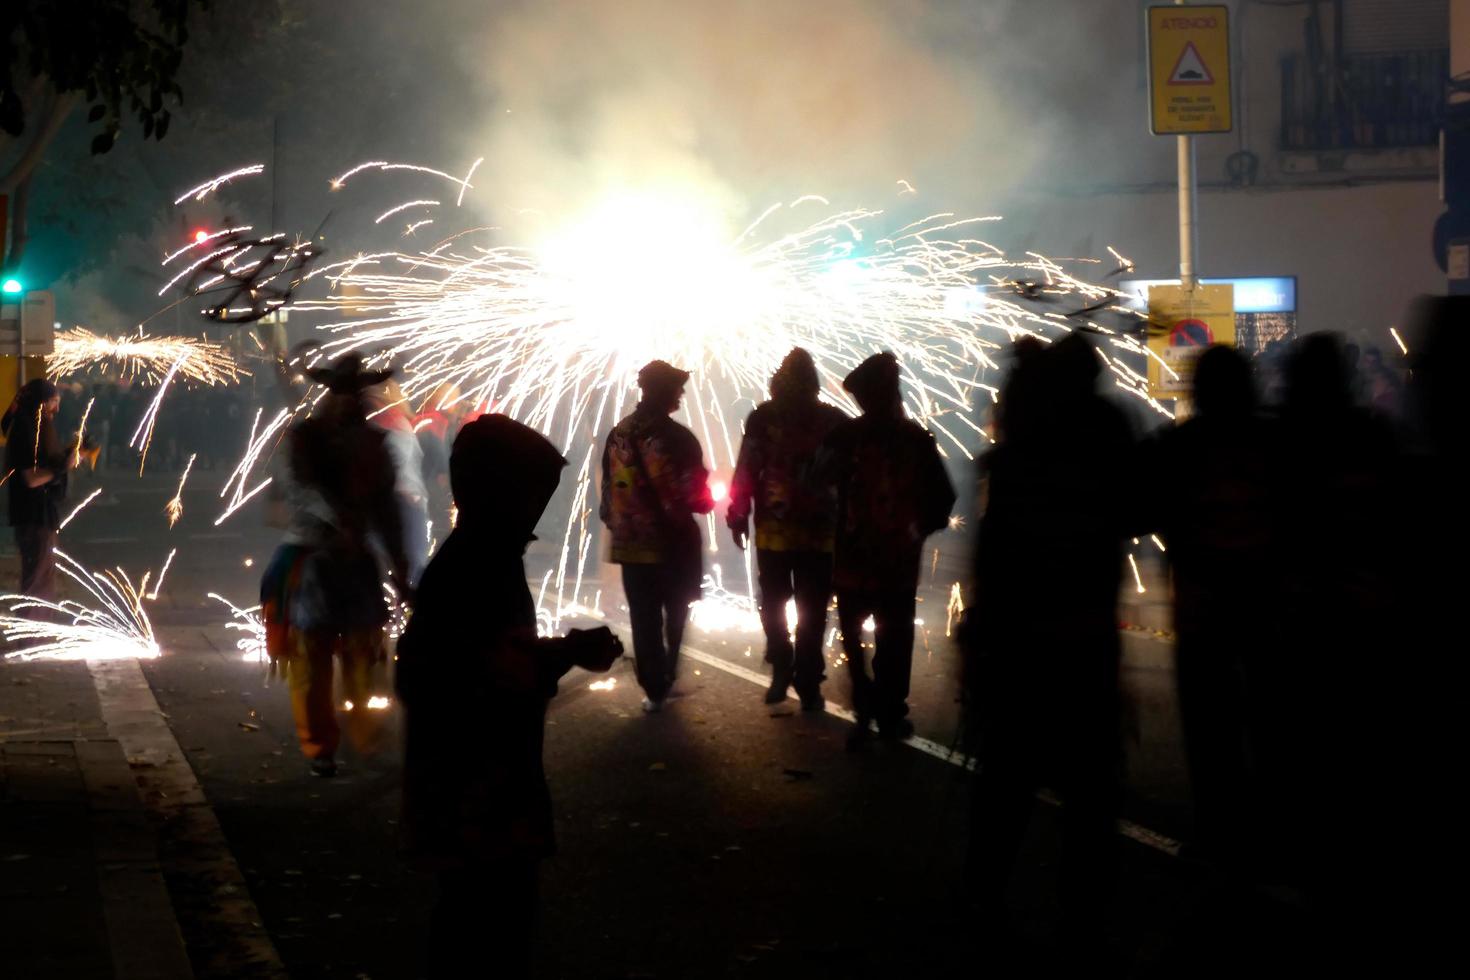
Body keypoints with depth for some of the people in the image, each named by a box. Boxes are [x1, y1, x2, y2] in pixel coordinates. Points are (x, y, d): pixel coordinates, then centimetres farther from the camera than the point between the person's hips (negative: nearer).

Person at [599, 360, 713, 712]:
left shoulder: (618, 434, -1)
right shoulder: (678, 438, -16)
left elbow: (608, 488, 6)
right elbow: (695, 498, -15)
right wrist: (708, 502, 7)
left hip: (630, 544, 3)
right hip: (673, 544, -3)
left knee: (644, 620, 9)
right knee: (674, 616, 17)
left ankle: (654, 689, 11)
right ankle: (668, 679, 23)